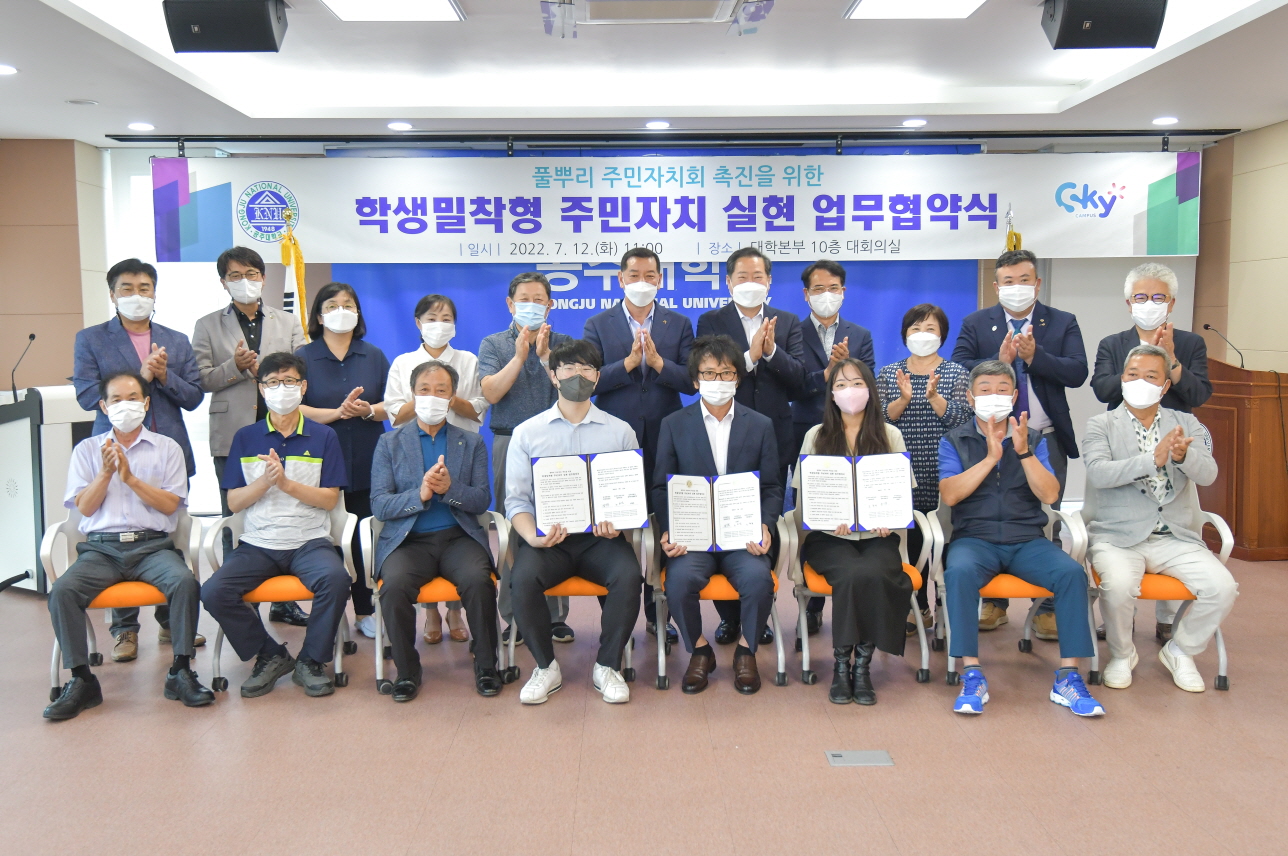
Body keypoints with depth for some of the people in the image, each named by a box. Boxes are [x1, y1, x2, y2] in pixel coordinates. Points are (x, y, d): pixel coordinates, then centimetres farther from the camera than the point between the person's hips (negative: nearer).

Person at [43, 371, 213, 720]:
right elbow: (84, 507, 6)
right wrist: (106, 473, -8)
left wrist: (130, 478, -8)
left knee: (184, 582, -31)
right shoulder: (87, 449, 15)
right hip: (101, 547, 1)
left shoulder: (166, 448, 11)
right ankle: (81, 681, -16)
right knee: (62, 591, -26)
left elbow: (170, 505, 0)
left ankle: (181, 672, -20)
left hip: (153, 544, -1)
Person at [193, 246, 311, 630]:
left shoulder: (288, 322, 13)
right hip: (233, 436, -1)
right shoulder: (208, 326, 9)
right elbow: (201, 380, 1)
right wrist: (235, 366, -15)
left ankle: (283, 601, 13)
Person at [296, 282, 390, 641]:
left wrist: (368, 410, -12)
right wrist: (337, 413, -16)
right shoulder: (303, 357, 5)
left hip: (366, 466, 2)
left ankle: (365, 612, 13)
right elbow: (294, 409, -4)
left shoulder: (374, 356, 12)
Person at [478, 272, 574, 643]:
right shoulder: (494, 344, 10)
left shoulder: (563, 344, 10)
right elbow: (491, 393, -5)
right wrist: (519, 355, -10)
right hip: (511, 443, 0)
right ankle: (513, 619, 9)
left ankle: (555, 616, 8)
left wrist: (546, 355, -13)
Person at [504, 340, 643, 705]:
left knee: (629, 575, -30)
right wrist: (533, 536, -16)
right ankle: (546, 667, -7)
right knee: (523, 577, -30)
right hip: (546, 539, 0)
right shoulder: (527, 433, 10)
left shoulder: (620, 432, 11)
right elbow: (516, 499, 5)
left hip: (601, 539, 0)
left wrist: (617, 524, -15)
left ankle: (607, 667, -8)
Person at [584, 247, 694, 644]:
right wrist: (629, 362, -17)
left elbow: (692, 381, -1)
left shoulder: (679, 324, 8)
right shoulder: (598, 325, 5)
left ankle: (657, 614, 18)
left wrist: (658, 362, -17)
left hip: (664, 441, 1)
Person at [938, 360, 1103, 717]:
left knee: (1072, 572, -26)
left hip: (1027, 540, 2)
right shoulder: (955, 441, 8)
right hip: (975, 539, -2)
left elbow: (1049, 495, -1)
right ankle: (972, 676, -28)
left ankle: (1068, 678, -18)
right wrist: (990, 457, -11)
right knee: (959, 572, -35)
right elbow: (949, 495, -8)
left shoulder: (1033, 439, 13)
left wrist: (1024, 451, -12)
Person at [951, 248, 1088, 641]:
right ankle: (995, 603, 22)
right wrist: (999, 361, -21)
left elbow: (1077, 373, -8)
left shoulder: (1063, 323, 5)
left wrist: (1035, 355, -20)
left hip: (1047, 442, 0)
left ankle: (1047, 608, 12)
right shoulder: (975, 324, 5)